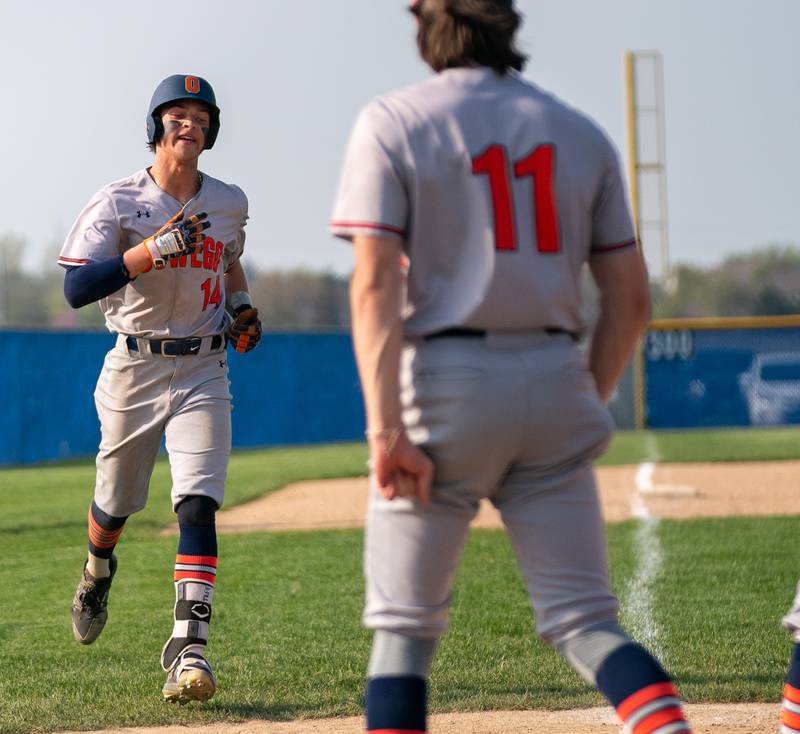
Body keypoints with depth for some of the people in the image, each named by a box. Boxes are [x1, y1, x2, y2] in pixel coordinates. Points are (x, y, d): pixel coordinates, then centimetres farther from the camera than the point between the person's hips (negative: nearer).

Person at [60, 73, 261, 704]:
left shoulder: (229, 203, 6)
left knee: (198, 504, -16)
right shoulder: (117, 204, -9)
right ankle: (97, 575, 50)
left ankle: (188, 645, -22)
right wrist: (155, 248, -29)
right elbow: (76, 288, -21)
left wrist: (243, 307, 9)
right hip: (134, 370, -1)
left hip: (204, 373, 1)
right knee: (117, 502, 14)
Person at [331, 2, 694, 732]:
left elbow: (375, 283, -11)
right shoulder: (582, 133, 11)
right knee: (582, 617, 5)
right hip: (554, 377, 3)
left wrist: (385, 428, -15)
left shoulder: (393, 123, 1)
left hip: (445, 384, -3)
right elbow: (631, 297, 8)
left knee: (405, 623, 7)